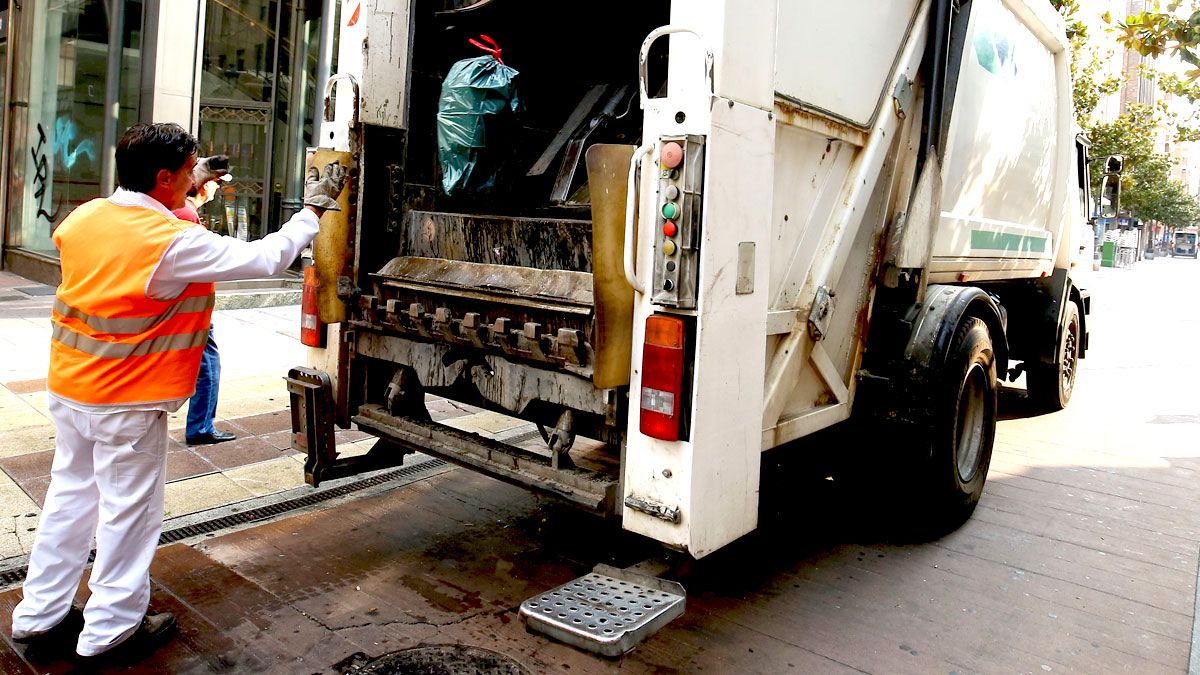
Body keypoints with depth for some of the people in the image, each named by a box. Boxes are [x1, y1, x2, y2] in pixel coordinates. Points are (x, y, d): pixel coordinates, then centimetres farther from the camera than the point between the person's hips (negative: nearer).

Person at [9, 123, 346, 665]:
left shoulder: (83, 218, -1)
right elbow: (266, 258, -20)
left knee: (70, 496, 20)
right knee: (129, 510, 7)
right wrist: (313, 209, -7)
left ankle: (40, 615, 34)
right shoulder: (174, 242, -23)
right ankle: (110, 631, 21)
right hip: (128, 403, -8)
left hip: (68, 389, 8)